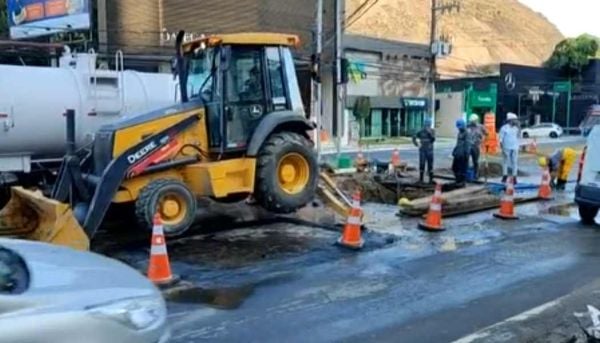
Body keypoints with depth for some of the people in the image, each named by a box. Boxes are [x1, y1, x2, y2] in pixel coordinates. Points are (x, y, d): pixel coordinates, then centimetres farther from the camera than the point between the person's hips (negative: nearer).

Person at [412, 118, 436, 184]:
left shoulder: (432, 131, 1)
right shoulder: (421, 131, 0)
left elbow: (433, 140, -12)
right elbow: (414, 137, 9)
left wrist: (430, 133, -20)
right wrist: (417, 144, -2)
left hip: (430, 151, 0)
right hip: (422, 151, 0)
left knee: (430, 165, 2)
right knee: (422, 165, 0)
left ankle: (431, 179, 8)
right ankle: (421, 179, 7)